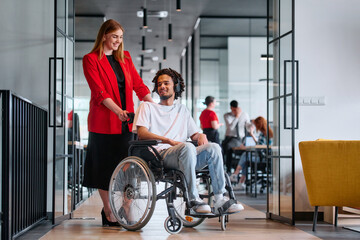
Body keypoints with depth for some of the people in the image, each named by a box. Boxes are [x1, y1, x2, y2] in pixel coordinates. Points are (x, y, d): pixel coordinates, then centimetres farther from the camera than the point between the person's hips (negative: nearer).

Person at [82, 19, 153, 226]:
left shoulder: (125, 57, 14)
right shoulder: (91, 59, -3)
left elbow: (138, 85, 11)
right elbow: (99, 91, -13)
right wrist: (118, 111, -25)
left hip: (125, 121, 5)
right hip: (104, 121, -5)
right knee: (105, 166, 1)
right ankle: (109, 212, 10)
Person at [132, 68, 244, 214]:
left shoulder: (182, 110, 31)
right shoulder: (147, 107, 17)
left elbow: (194, 134, 25)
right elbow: (142, 134, 0)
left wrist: (200, 135, -1)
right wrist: (169, 141, -15)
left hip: (183, 156, 5)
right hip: (160, 154, -4)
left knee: (213, 148, -22)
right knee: (187, 147, -36)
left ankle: (220, 199, -27)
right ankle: (193, 199, -33)